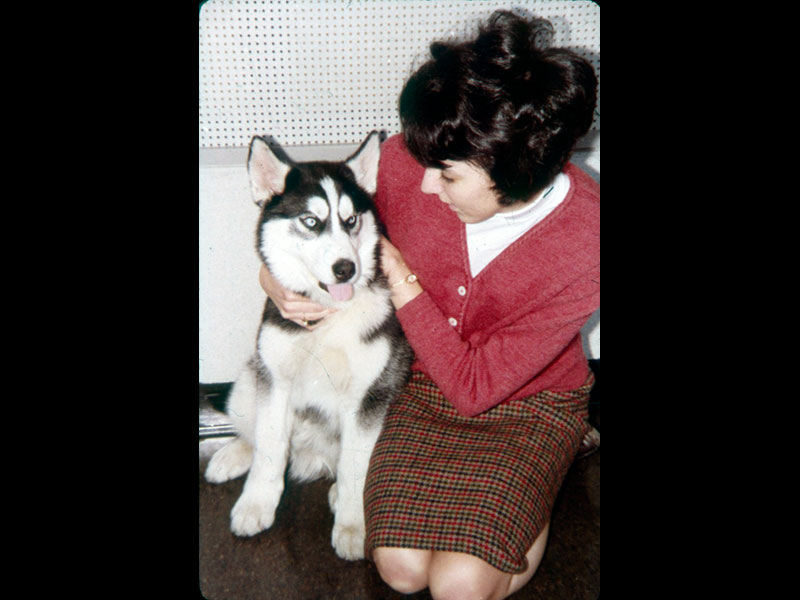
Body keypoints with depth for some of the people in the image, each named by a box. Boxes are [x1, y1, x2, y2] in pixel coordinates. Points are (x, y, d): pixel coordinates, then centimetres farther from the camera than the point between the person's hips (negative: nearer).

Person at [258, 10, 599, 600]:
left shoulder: (585, 247, -31)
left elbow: (474, 388, -23)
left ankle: (536, 494, 12)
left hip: (530, 402, -3)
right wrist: (276, 272, -15)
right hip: (429, 381, 3)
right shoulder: (409, 161, -22)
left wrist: (404, 285, -22)